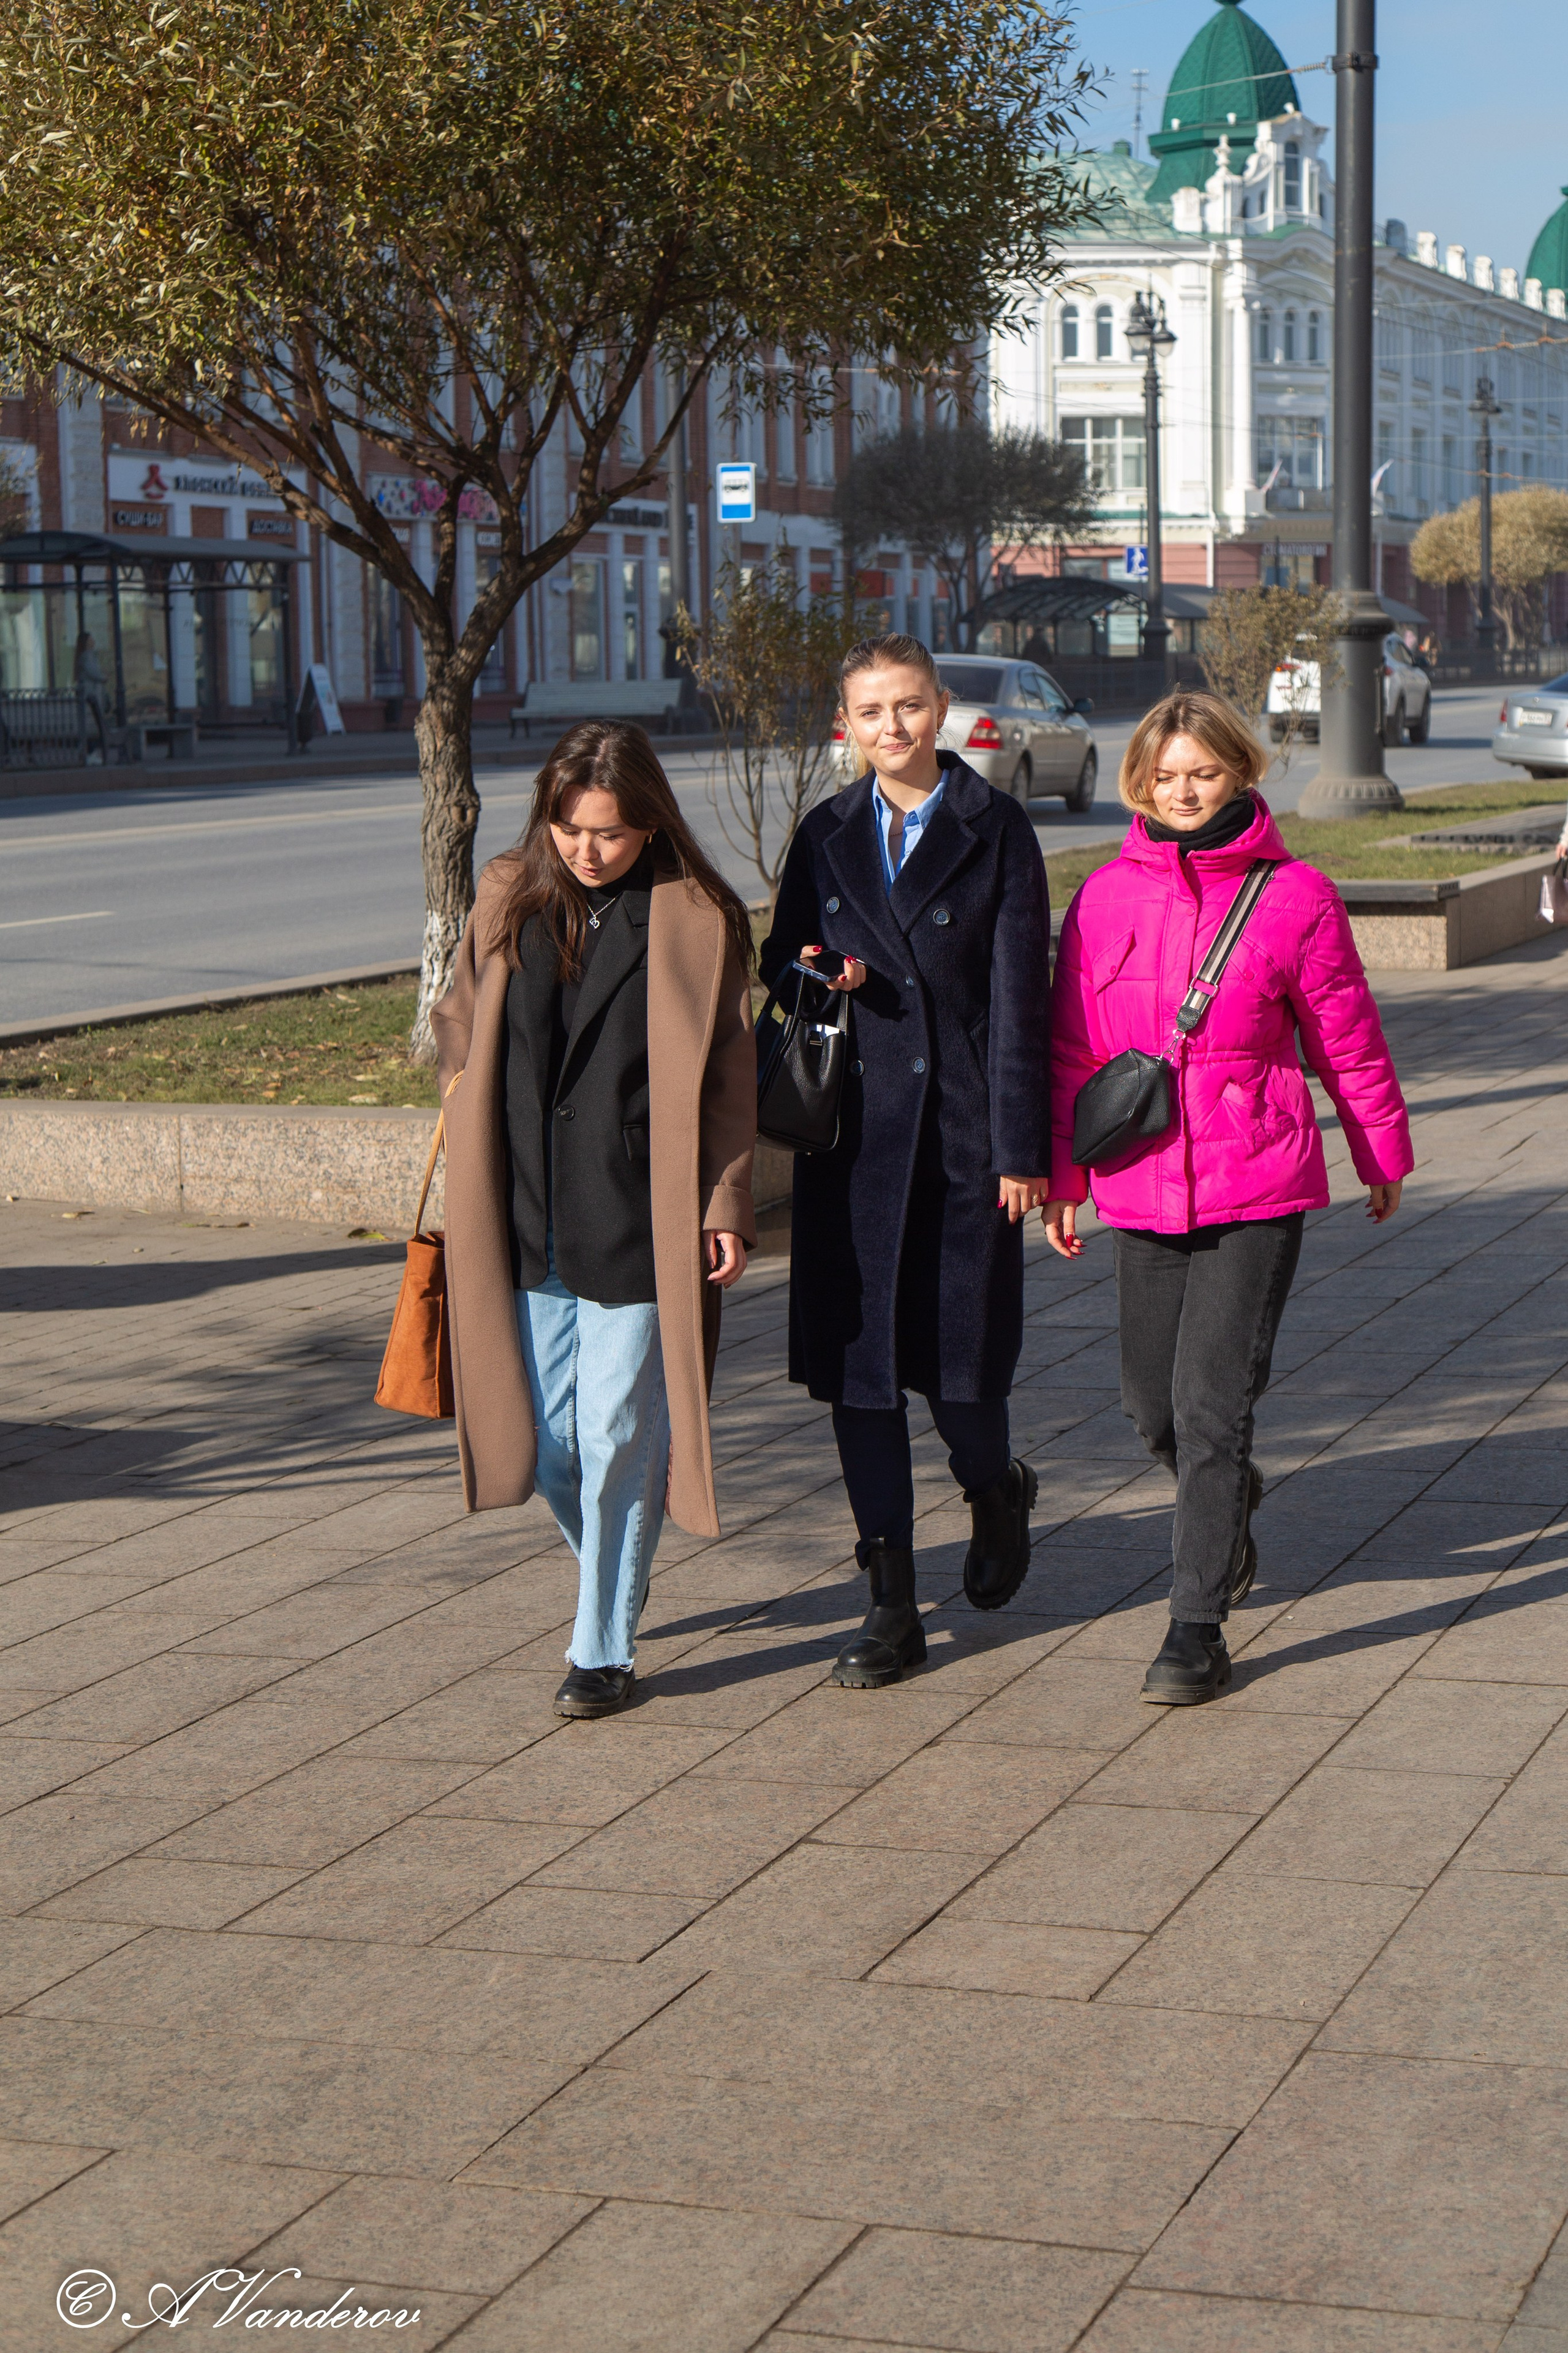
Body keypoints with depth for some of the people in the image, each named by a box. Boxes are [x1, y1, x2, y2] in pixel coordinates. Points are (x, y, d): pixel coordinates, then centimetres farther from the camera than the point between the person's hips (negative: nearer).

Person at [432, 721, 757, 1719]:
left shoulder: (695, 921, -4)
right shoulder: (509, 902, 6)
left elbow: (726, 1077, -2)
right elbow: (461, 1029, 21)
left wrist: (726, 1209, -6)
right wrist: (472, 1113, 9)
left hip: (637, 1218, -4)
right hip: (529, 1220, 4)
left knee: (617, 1439, -1)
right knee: (548, 1438, 8)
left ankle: (606, 1647, 12)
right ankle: (618, 1579, 36)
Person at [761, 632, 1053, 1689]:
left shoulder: (997, 831, -2)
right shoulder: (826, 837, 9)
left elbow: (1020, 997, -5)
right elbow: (781, 957, 19)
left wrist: (1021, 1148, -9)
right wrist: (813, 972, -7)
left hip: (962, 1133, -3)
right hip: (853, 1132, 3)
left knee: (959, 1355, 0)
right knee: (856, 1362, 2)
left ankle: (996, 1490, 35)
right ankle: (893, 1605, 11)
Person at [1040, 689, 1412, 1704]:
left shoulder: (1296, 896, -4)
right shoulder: (1108, 896, 3)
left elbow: (1348, 1041, 6)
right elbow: (1074, 1049, 10)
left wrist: (1383, 1156, 15)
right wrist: (1061, 1175, 9)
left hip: (1258, 1186, -4)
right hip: (1143, 1188, 4)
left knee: (1212, 1403, -9)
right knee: (1154, 1405, 12)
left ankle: (1200, 1627, 1)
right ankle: (1230, 1503, 46)